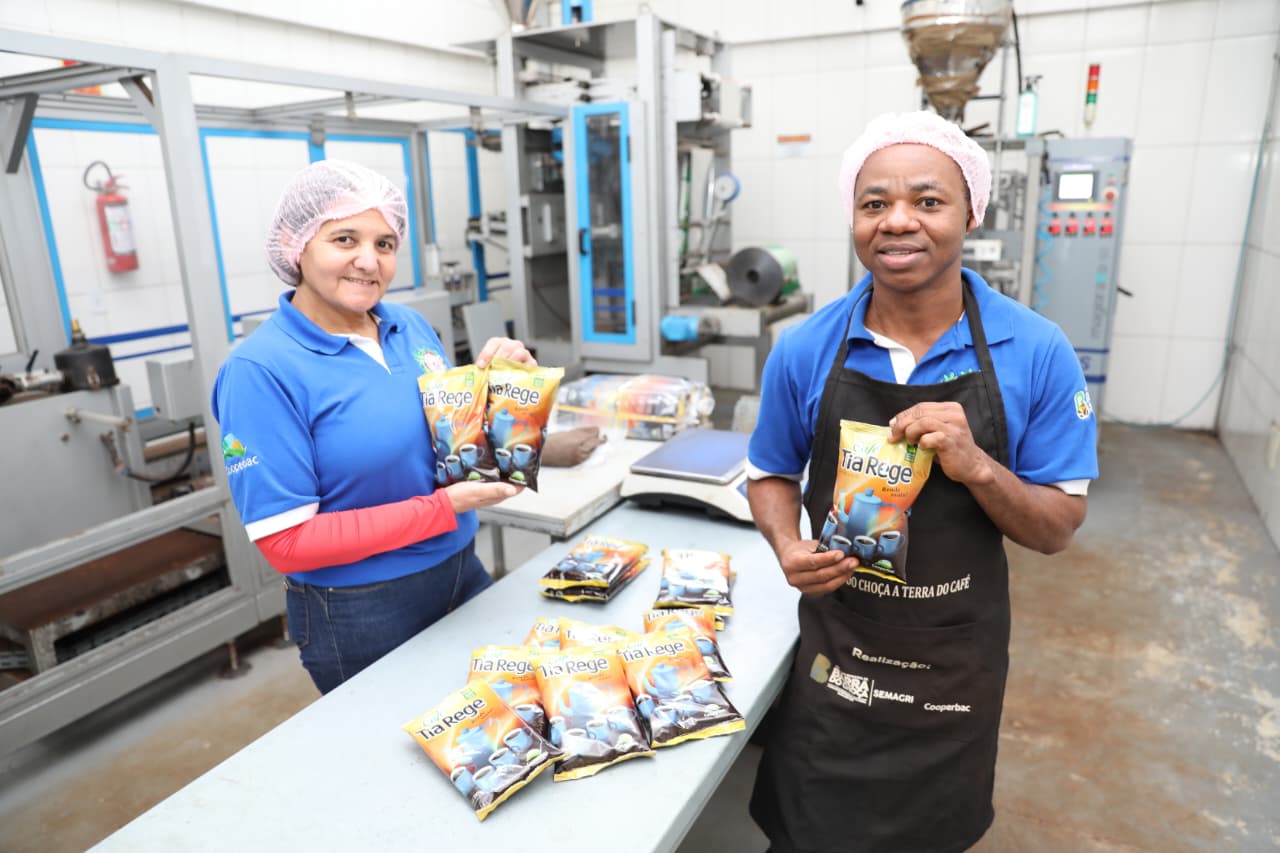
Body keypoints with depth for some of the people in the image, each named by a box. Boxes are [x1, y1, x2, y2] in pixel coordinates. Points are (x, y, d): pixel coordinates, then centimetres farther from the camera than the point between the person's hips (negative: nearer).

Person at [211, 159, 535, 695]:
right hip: (360, 615, -6)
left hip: (463, 572, 6)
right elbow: (285, 541, -20)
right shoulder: (260, 370, -18)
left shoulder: (410, 327, 0)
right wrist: (443, 507, -23)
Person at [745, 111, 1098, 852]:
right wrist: (788, 548, -16)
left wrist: (975, 465, -28)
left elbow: (1058, 528, -8)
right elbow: (772, 474, 4)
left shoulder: (1037, 353, -13)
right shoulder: (804, 351, -10)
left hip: (957, 658, 0)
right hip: (833, 645, 1)